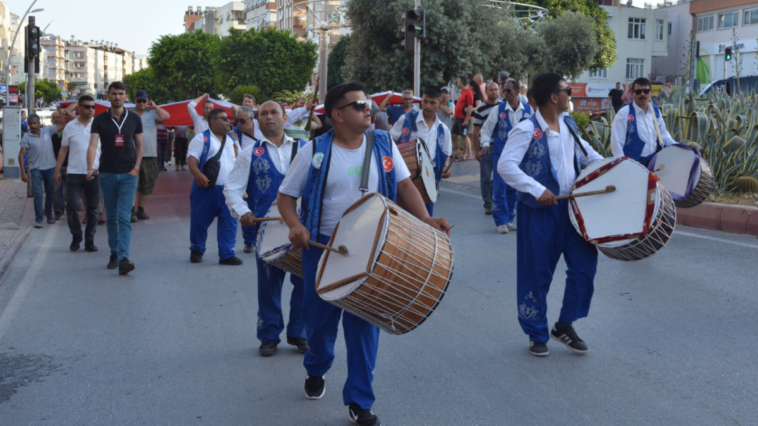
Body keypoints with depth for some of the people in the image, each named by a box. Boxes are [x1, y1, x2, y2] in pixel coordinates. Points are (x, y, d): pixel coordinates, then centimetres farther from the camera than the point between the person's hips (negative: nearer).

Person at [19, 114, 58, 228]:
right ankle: (38, 219, -3)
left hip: (50, 167, 3)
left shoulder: (48, 131, 2)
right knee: (38, 194, -8)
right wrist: (23, 172, -13)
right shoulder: (27, 137, -5)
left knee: (50, 193, 15)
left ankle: (49, 214, 33)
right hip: (36, 169, -3)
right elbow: (21, 155, -8)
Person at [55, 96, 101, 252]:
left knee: (92, 209, 5)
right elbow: (63, 150, 10)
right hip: (74, 173, 0)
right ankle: (76, 236, 14)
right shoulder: (70, 127, 5)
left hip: (94, 173, 0)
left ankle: (90, 240, 15)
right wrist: (58, 170, 6)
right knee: (72, 206, -5)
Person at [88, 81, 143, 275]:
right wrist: (90, 168, -27)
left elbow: (139, 145, 12)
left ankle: (124, 259, -19)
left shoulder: (134, 119, 4)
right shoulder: (100, 120, 1)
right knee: (111, 218, 10)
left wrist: (136, 167, -2)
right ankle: (114, 254, 22)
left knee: (124, 217, -11)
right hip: (107, 174, 1)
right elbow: (93, 145, -11)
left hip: (128, 174, -1)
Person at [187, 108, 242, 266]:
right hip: (206, 188, -4)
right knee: (200, 221, 4)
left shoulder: (232, 140, 17)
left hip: (229, 189, 4)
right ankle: (196, 251, 21)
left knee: (229, 222, -1)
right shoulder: (202, 138, -1)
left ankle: (227, 254, 4)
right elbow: (192, 158, -12)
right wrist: (198, 174, -30)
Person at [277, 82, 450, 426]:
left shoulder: (383, 144, -1)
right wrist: (295, 225, -20)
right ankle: (316, 370, 45)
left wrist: (425, 219, -11)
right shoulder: (314, 152, -6)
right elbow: (286, 196, -1)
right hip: (322, 249, -1)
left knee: (364, 325, 1)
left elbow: (404, 185, 4)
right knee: (320, 319, 12)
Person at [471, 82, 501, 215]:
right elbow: (476, 132, -2)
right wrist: (477, 150, -7)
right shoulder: (480, 109, -3)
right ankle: (488, 204, 12)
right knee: (486, 178, 3)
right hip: (486, 149, -2)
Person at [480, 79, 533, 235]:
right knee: (500, 187, -7)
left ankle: (509, 219, 21)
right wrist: (486, 143, -12)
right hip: (501, 153, -2)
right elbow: (486, 129, 4)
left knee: (514, 188, 9)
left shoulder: (528, 110, 3)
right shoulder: (498, 110, -2)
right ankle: (500, 221, 0)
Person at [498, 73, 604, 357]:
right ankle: (537, 335, 22)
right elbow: (505, 165, -24)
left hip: (571, 207, 6)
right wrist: (537, 189, -30)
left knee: (585, 265, 4)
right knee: (537, 275, 5)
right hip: (539, 213, -6)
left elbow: (584, 151, 25)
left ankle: (565, 325, 22)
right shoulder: (527, 130, -15)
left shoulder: (568, 124, 7)